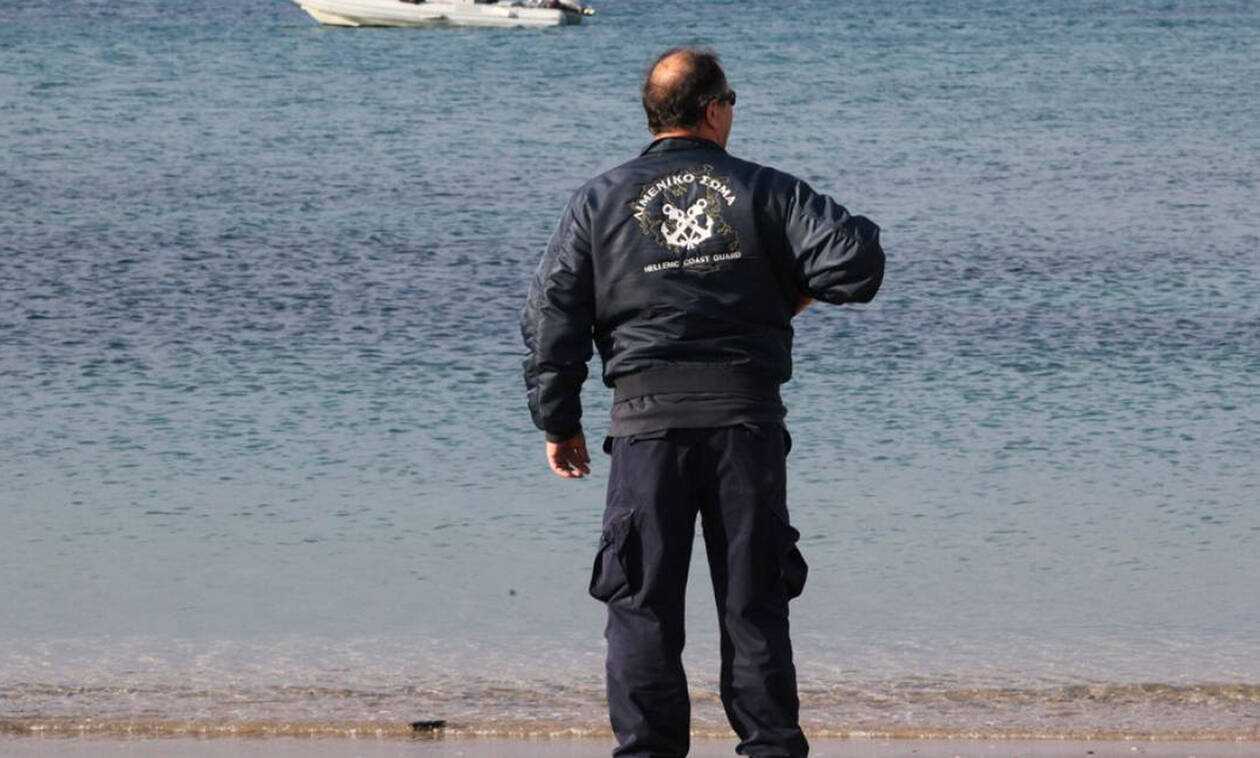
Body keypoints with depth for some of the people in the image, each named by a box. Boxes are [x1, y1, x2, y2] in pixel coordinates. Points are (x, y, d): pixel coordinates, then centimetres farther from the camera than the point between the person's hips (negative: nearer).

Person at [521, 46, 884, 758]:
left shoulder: (600, 201, 6)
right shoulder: (764, 191, 3)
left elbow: (552, 317, 3)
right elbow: (860, 260, -7)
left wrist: (559, 421, 10)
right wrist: (799, 285, 13)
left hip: (648, 414, 0)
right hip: (747, 412, 0)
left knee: (645, 603, 4)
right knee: (753, 600, 8)